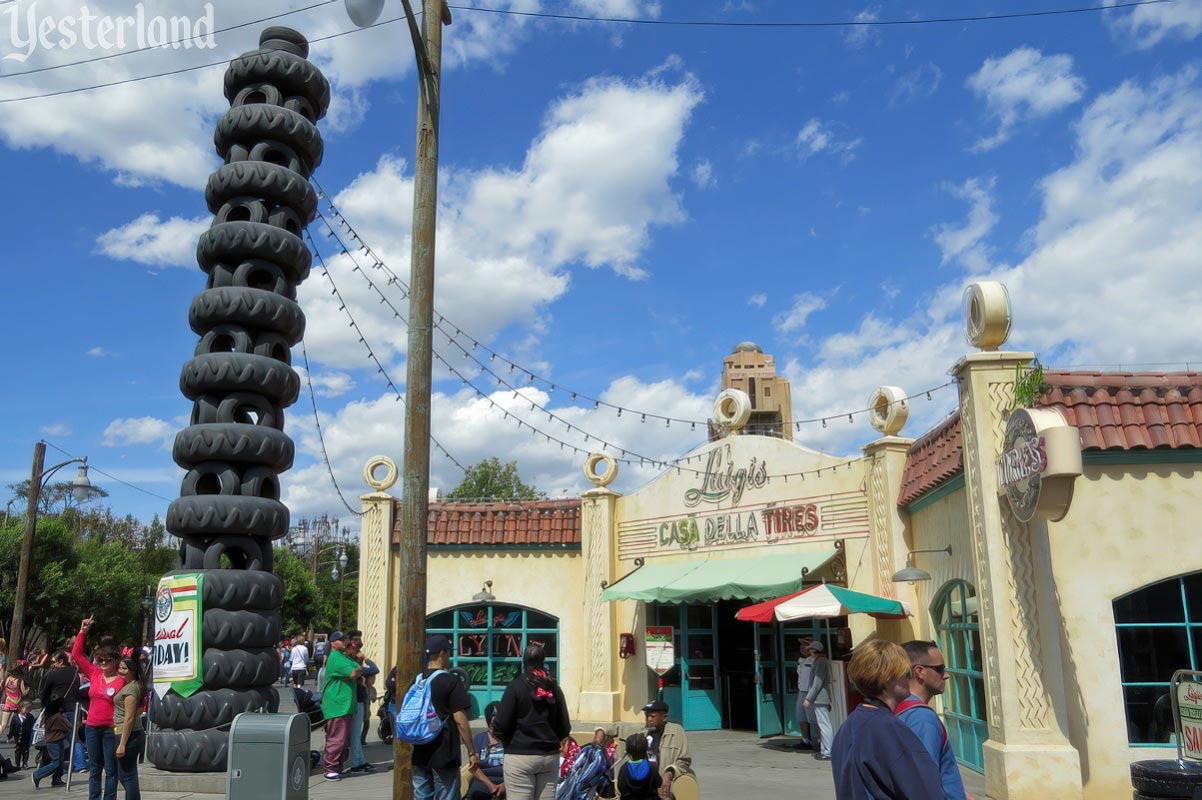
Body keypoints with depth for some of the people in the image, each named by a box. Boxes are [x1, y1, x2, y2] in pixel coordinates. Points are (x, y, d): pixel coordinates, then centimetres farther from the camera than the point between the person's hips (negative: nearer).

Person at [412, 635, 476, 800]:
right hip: (443, 755, -6)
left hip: (418, 754, 6)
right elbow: (460, 720, -15)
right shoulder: (451, 681, -11)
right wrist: (472, 752, -10)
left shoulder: (415, 680, 6)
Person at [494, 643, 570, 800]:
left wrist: (508, 741, 9)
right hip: (550, 756, 4)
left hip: (520, 756, -4)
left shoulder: (516, 686, -8)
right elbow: (565, 729, 5)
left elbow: (501, 725, -11)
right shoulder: (553, 688, 4)